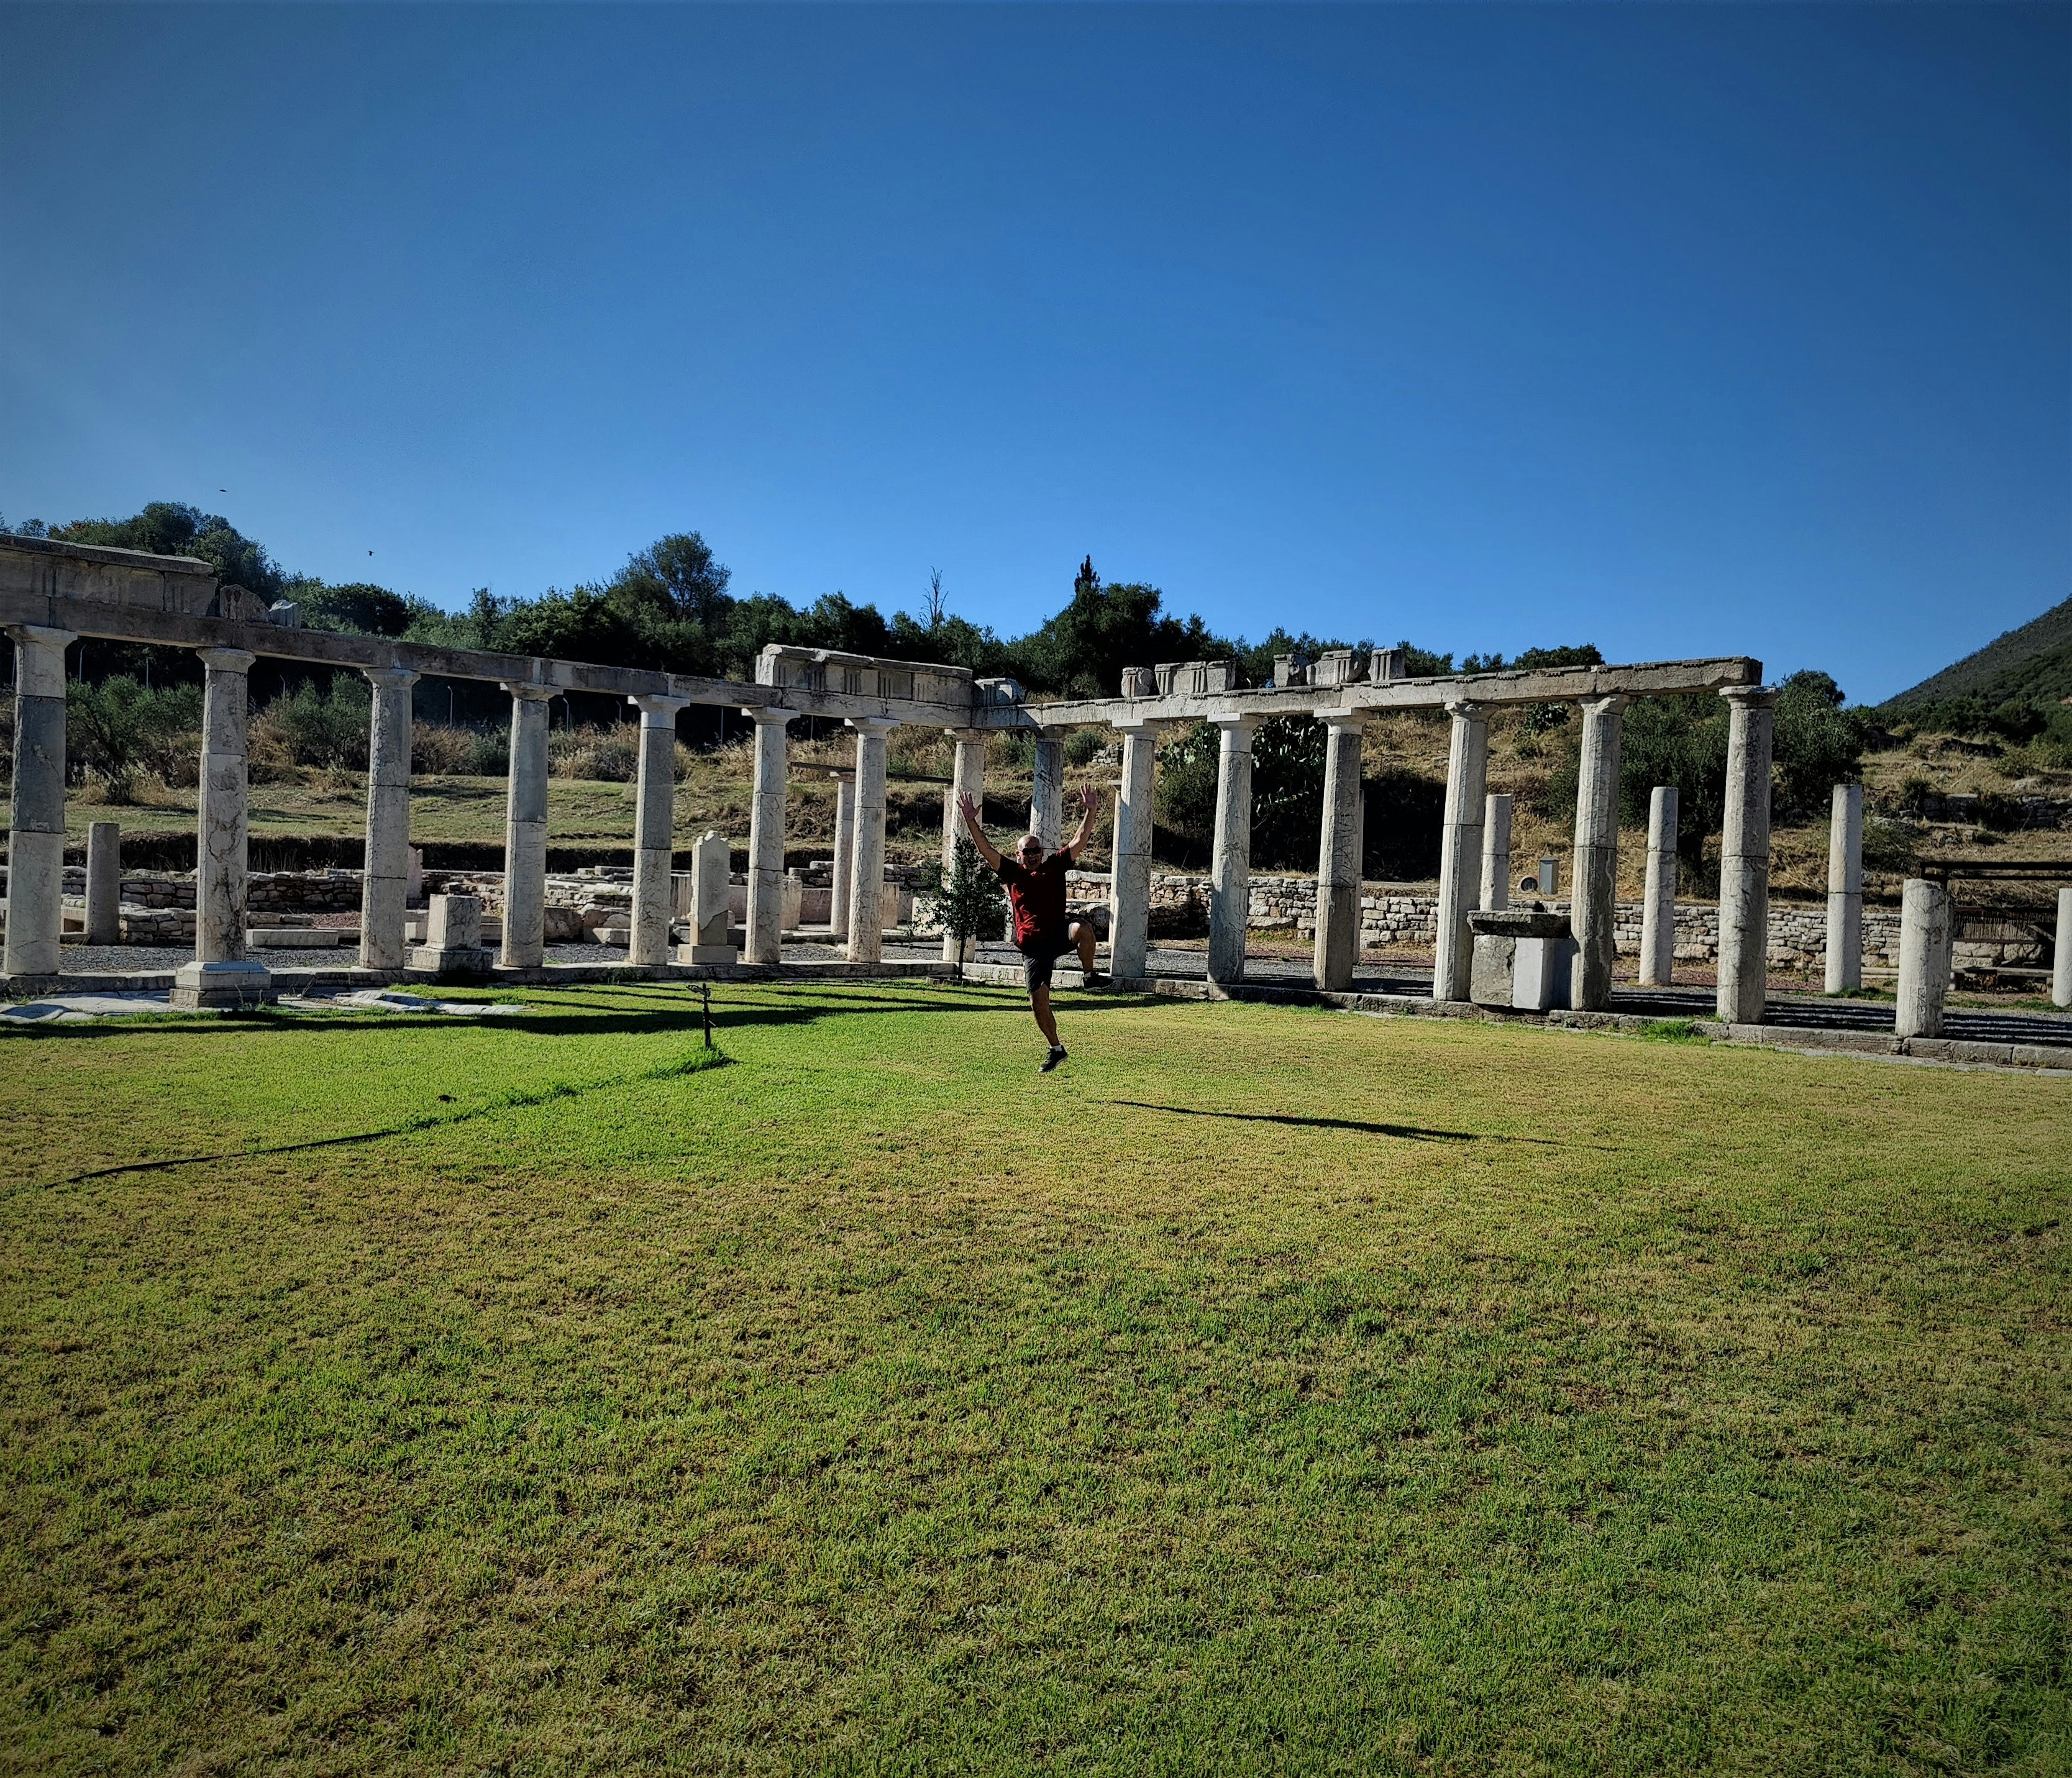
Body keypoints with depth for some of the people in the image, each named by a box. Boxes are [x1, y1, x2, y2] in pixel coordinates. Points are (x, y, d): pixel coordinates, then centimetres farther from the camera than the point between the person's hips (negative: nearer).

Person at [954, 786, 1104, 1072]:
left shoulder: (1055, 866, 7)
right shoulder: (1012, 872, 7)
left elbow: (1079, 840, 4)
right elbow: (987, 850, -1)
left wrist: (1091, 811, -4)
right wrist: (971, 822, -10)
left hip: (1059, 934, -1)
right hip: (1033, 945, 1)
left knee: (1083, 928, -35)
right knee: (1038, 1001, -1)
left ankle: (1090, 975, -12)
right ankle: (1056, 1049, 18)